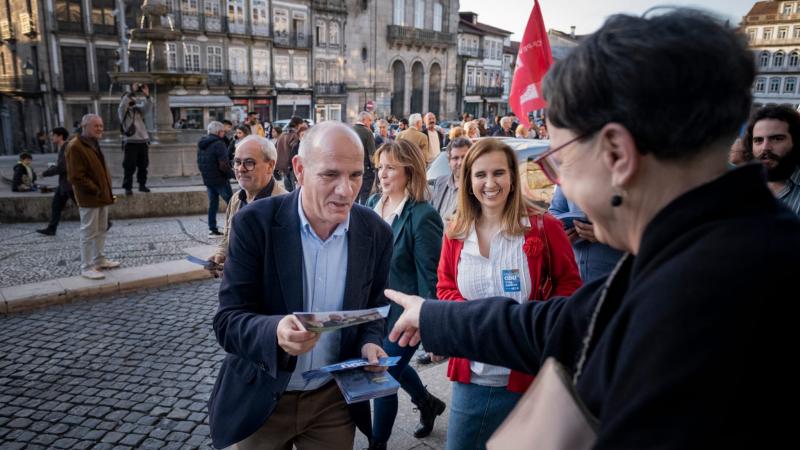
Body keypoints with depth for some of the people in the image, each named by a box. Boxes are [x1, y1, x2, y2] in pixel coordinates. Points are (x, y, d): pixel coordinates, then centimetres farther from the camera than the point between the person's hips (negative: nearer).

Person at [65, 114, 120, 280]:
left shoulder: (94, 144, 14)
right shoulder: (75, 147, -16)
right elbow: (76, 176, -20)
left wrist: (107, 188, 11)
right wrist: (95, 190, -18)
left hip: (102, 195, 9)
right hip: (89, 198, -9)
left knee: (102, 230, 17)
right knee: (89, 233, -4)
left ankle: (99, 259, 30)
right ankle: (86, 268, 3)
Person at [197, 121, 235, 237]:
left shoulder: (201, 145, 11)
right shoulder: (218, 144, -16)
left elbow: (199, 163, 18)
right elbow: (224, 165, -20)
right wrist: (232, 174, -8)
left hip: (207, 180, 8)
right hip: (220, 180, -8)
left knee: (213, 203, 11)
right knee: (231, 202, 1)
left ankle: (212, 229, 10)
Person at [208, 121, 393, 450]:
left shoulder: (376, 233, -8)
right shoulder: (255, 223, -17)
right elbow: (227, 322, -18)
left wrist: (370, 344, -16)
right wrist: (276, 332, -38)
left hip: (333, 399, 2)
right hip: (259, 399, -1)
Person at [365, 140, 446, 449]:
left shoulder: (422, 216, -22)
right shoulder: (374, 203, 0)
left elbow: (430, 278, -19)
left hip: (405, 314, -7)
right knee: (388, 366, 25)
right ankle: (428, 403, 53)